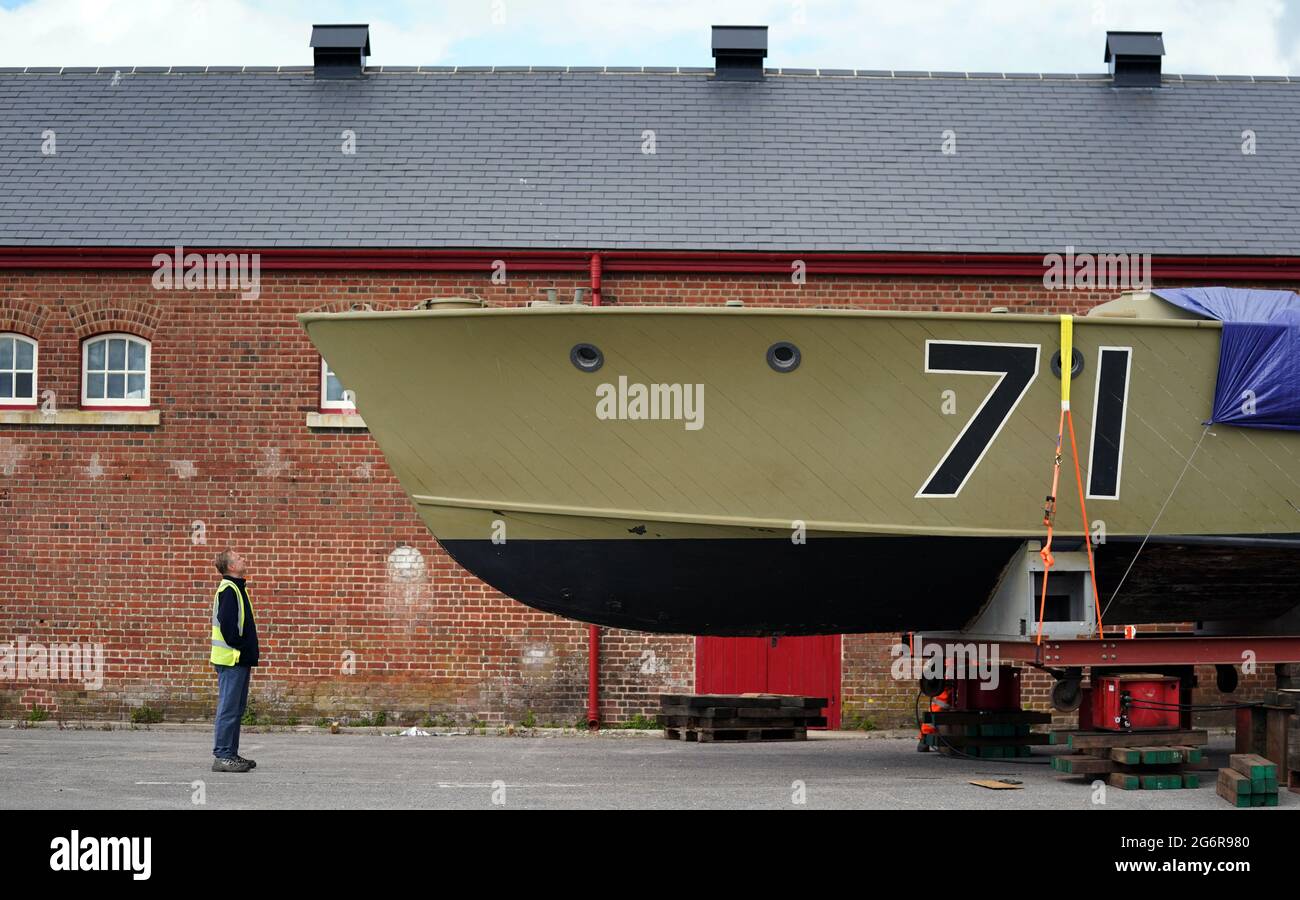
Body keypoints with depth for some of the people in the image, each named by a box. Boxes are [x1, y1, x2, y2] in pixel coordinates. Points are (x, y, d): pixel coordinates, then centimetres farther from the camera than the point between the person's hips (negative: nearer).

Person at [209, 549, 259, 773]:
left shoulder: (237, 588, 18)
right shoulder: (229, 589, -13)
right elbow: (227, 625, -21)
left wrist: (248, 659, 16)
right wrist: (242, 650, -14)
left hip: (239, 661, 10)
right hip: (231, 661, -10)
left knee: (237, 709, 13)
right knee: (229, 708, -8)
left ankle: (231, 754, 19)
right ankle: (222, 756, -6)